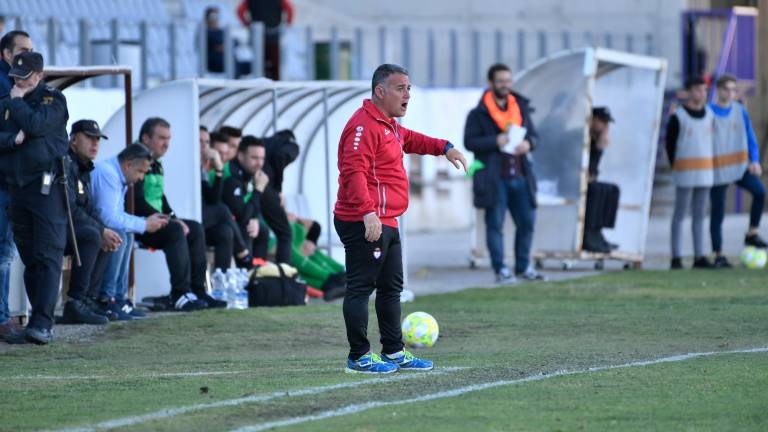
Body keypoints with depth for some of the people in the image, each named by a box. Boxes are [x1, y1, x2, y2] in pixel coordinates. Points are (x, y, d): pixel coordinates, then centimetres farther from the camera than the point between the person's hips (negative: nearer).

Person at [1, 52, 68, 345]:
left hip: (47, 186, -6)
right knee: (29, 258, 7)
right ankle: (38, 324, 10)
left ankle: (43, 323, -18)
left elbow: (36, 125, -18)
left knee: (47, 256, -11)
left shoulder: (54, 100, 0)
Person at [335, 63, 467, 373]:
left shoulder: (388, 125, 19)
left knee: (391, 288, 17)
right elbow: (354, 171, -26)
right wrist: (367, 212, -34)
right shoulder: (365, 125, -16)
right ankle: (359, 357, -5)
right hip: (365, 225, -11)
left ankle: (394, 352, 25)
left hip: (386, 224, 11)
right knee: (361, 287, -7)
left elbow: (409, 140, 41)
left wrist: (444, 148, 31)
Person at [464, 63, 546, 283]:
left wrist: (528, 144, -7)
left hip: (520, 175, 5)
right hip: (494, 178, -5)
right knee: (495, 224, -2)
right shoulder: (478, 114, -1)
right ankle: (500, 270, 3)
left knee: (527, 222, 6)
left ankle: (523, 267, 18)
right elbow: (469, 141, -7)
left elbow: (534, 135, 17)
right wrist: (495, 142, -19)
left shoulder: (521, 108, 14)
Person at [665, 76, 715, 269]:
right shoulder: (677, 116, -6)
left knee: (700, 215, 7)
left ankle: (699, 257, 8)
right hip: (685, 173, -5)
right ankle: (676, 258, -1)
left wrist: (711, 166, 10)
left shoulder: (710, 114, 10)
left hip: (705, 173, 5)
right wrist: (676, 168, -2)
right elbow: (670, 144, -2)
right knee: (680, 214, -3)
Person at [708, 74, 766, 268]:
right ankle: (719, 255, 8)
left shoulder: (740, 111, 6)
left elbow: (750, 137, 12)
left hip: (740, 166, 3)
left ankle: (752, 234, -7)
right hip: (718, 171, -3)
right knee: (718, 213, -1)